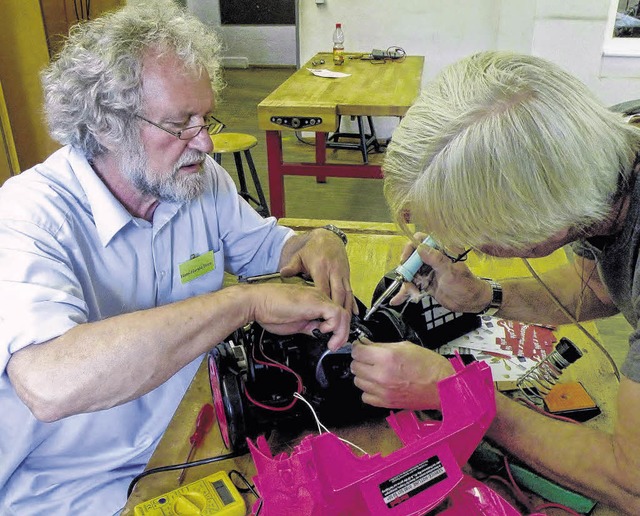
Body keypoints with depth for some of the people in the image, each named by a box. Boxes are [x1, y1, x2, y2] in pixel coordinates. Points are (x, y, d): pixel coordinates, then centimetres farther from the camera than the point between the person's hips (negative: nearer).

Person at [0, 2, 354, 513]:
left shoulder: (203, 180, -3)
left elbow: (271, 246, 11)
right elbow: (49, 383, -41)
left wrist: (320, 241, -13)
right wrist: (246, 302, -39)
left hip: (184, 443, 6)